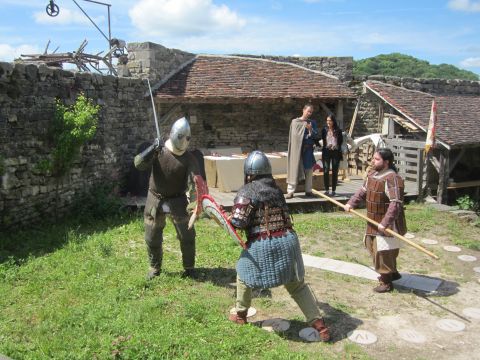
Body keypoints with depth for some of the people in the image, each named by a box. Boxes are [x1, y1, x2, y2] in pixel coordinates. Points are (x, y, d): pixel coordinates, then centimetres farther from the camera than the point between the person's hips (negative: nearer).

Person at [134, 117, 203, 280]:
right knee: (152, 238, 11)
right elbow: (139, 164, -19)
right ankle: (155, 268, 32)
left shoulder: (189, 158, -11)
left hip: (177, 201, -1)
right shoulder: (158, 151, -8)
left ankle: (189, 268, 24)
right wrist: (151, 150, -34)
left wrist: (194, 202, -38)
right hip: (156, 200, 1)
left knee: (187, 237, 3)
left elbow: (194, 182, -22)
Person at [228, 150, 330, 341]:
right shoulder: (276, 188, 9)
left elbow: (238, 221, -15)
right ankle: (319, 323, 13)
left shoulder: (247, 191, -10)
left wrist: (229, 219, 6)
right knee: (297, 284, 16)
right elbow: (279, 213, 13)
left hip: (262, 246, -4)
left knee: (244, 275, 23)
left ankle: (241, 314, 37)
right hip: (287, 240, 5)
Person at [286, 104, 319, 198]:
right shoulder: (295, 121, 2)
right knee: (294, 169, -4)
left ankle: (308, 191, 15)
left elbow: (316, 135, 2)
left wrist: (310, 129, -16)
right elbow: (293, 136, 2)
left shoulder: (312, 123, 10)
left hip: (308, 149, 3)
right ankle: (290, 191, -2)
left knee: (309, 170, 6)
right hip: (296, 149, -3)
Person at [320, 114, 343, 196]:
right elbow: (322, 139, 5)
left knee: (335, 171, 5)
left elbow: (341, 141, 6)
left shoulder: (338, 130, 1)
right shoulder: (324, 130, 2)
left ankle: (334, 190, 12)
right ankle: (327, 190, 4)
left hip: (335, 152, 0)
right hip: (326, 151, 0)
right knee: (326, 171, -4)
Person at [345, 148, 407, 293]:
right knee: (373, 246, 21)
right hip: (374, 221, 10)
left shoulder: (392, 178, -24)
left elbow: (396, 204, -29)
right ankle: (392, 272, 40)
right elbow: (363, 191, 16)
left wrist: (385, 223, -33)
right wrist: (351, 203, 3)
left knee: (383, 251, -2)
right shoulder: (372, 174, 5)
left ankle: (387, 282, 17)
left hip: (387, 223, -10)